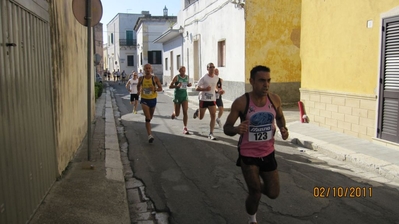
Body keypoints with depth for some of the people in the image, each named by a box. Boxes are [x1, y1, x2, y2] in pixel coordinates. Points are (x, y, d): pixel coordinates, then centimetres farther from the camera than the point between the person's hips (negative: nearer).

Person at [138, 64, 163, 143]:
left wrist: (155, 89, -21)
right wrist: (139, 91, 0)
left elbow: (160, 88, -2)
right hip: (144, 100, -1)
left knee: (150, 117, 19)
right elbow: (138, 85, 19)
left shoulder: (155, 78, -5)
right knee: (147, 118, -16)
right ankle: (150, 135, -22)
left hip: (153, 99, 1)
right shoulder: (141, 78, -1)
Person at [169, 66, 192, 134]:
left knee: (185, 112, -11)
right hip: (177, 96, -2)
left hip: (184, 96, 3)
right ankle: (174, 113, 44)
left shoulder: (187, 77, 5)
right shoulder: (176, 77, -9)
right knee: (177, 114, 6)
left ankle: (185, 128, -7)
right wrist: (177, 86, -29)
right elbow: (170, 86, -11)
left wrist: (189, 84, -1)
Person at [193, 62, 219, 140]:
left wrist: (217, 90, 8)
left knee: (213, 116, -8)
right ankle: (197, 111, 45)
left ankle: (211, 134, -1)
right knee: (201, 117, 7)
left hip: (212, 99, 4)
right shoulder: (203, 78, -11)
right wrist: (205, 89, -24)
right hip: (203, 99, -3)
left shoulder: (216, 78, 5)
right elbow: (197, 88, -11)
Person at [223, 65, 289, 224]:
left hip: (268, 153, 4)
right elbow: (226, 128, -13)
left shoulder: (275, 99, -8)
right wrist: (237, 129, -36)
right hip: (248, 155, -4)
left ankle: (256, 186, 49)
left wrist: (283, 128, -9)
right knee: (255, 194, 5)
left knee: (273, 193, 14)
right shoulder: (241, 103, -20)